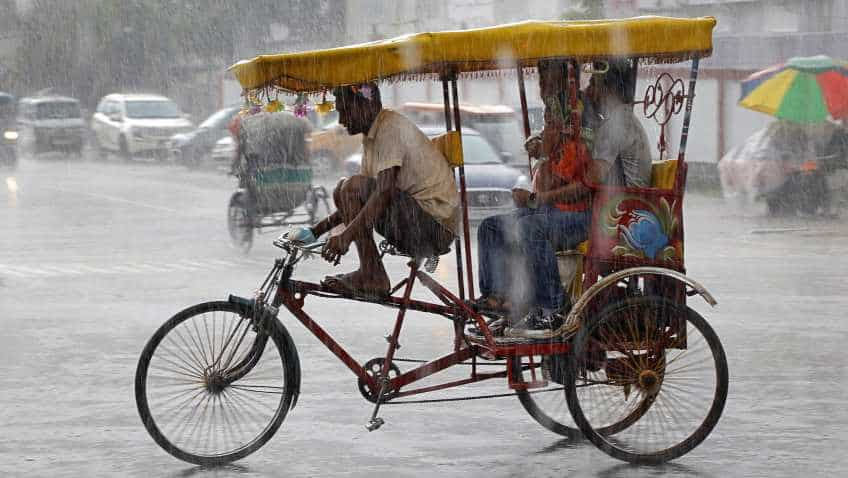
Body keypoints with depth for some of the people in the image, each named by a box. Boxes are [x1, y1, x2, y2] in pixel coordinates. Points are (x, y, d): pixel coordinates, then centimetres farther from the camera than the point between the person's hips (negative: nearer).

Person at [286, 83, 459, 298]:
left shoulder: (390, 127, -14)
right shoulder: (371, 137, 16)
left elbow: (385, 192, -27)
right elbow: (358, 201, 22)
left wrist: (346, 235, -32)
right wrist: (319, 229, 13)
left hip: (436, 223, -10)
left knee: (353, 187, -19)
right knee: (343, 189, 11)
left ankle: (371, 276, -15)